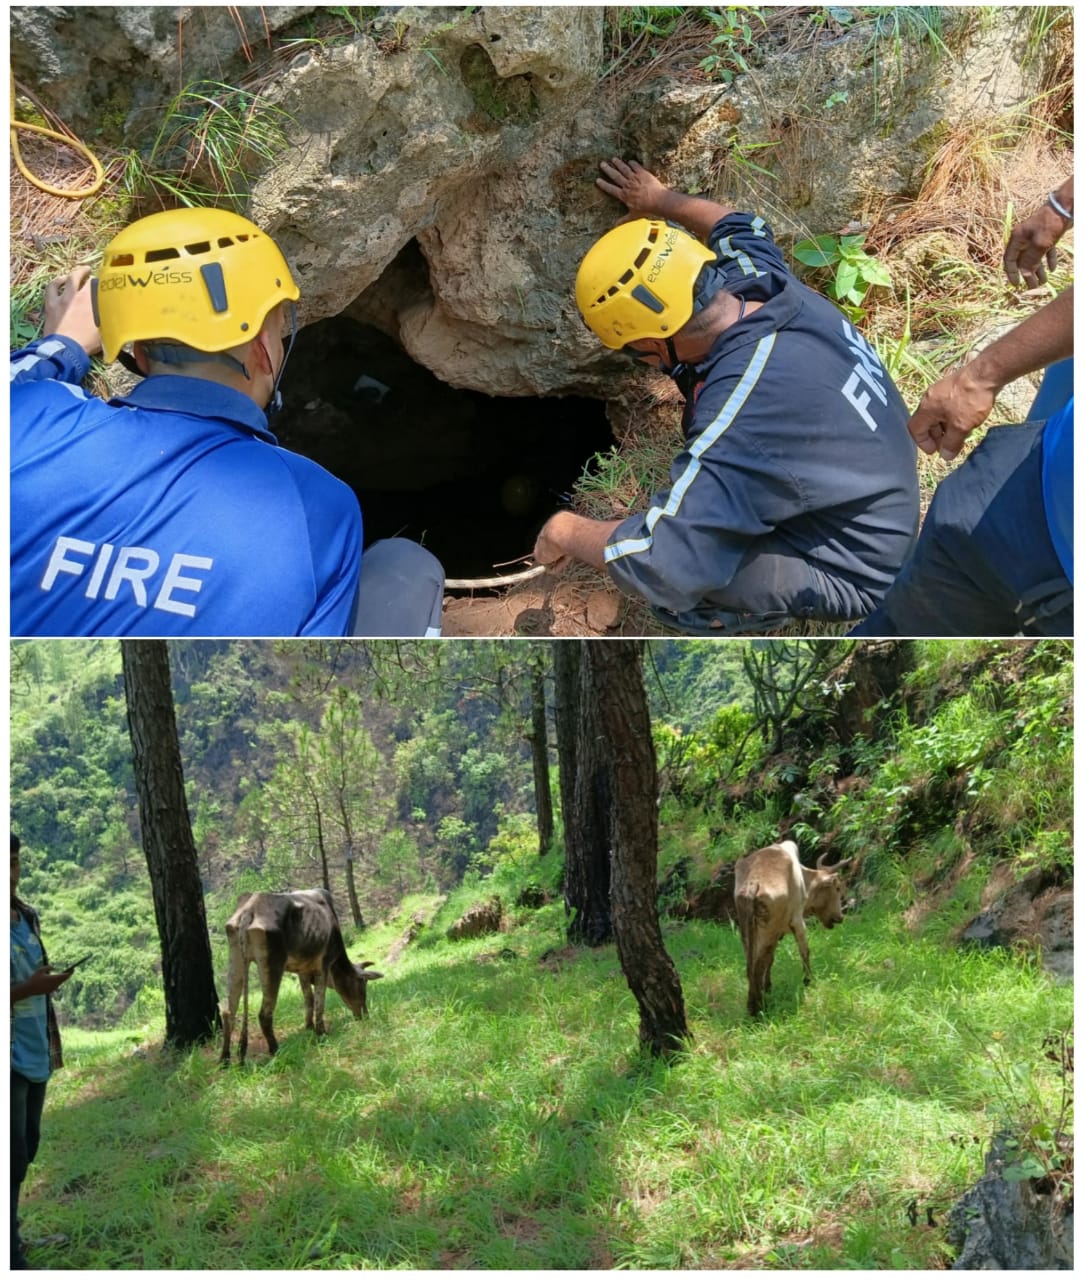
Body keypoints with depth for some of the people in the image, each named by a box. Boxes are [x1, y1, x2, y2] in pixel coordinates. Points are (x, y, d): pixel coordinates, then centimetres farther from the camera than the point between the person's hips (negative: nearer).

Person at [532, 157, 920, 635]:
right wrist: (660, 202, 31)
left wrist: (569, 533, -17)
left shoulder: (743, 409, -37)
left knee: (666, 586, -25)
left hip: (850, 571, -8)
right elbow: (740, 228, 16)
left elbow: (661, 561, -35)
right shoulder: (768, 282, -12)